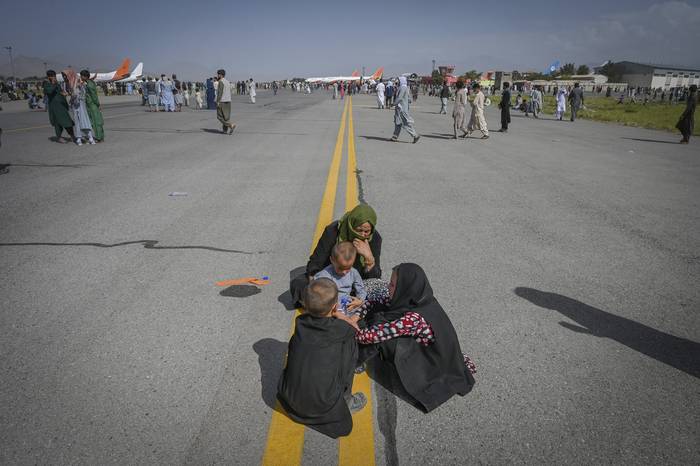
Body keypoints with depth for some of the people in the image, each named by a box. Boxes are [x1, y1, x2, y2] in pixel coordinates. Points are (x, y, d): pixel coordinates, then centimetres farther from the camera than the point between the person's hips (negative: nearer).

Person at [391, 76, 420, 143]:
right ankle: (395, 137, 14)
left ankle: (416, 135, -5)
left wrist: (394, 103, -11)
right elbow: (409, 99, 20)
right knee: (397, 122, 11)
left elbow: (399, 98, -21)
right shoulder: (404, 88, 15)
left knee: (406, 123, -8)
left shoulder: (403, 88, -15)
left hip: (402, 108, -10)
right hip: (400, 108, 10)